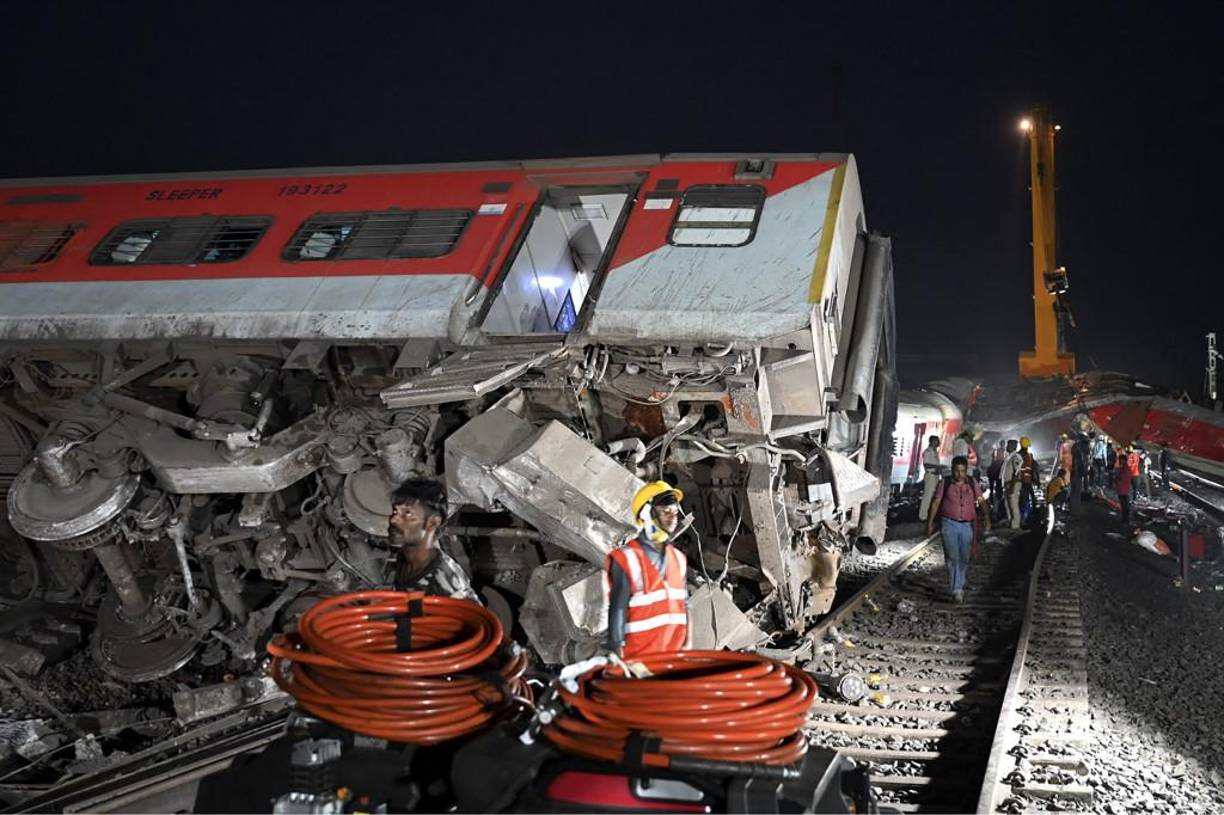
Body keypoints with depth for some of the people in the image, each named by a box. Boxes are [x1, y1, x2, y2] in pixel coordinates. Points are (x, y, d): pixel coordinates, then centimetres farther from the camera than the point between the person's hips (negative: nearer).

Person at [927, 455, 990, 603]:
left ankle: (960, 586, 27)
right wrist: (930, 522, 0)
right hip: (949, 524, -2)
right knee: (952, 558, -8)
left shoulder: (972, 484, 6)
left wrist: (987, 519, -10)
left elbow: (981, 502, 3)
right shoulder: (945, 483, 0)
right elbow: (936, 502, 2)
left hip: (967, 526, 2)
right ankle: (956, 591, -6)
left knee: (964, 559, 8)